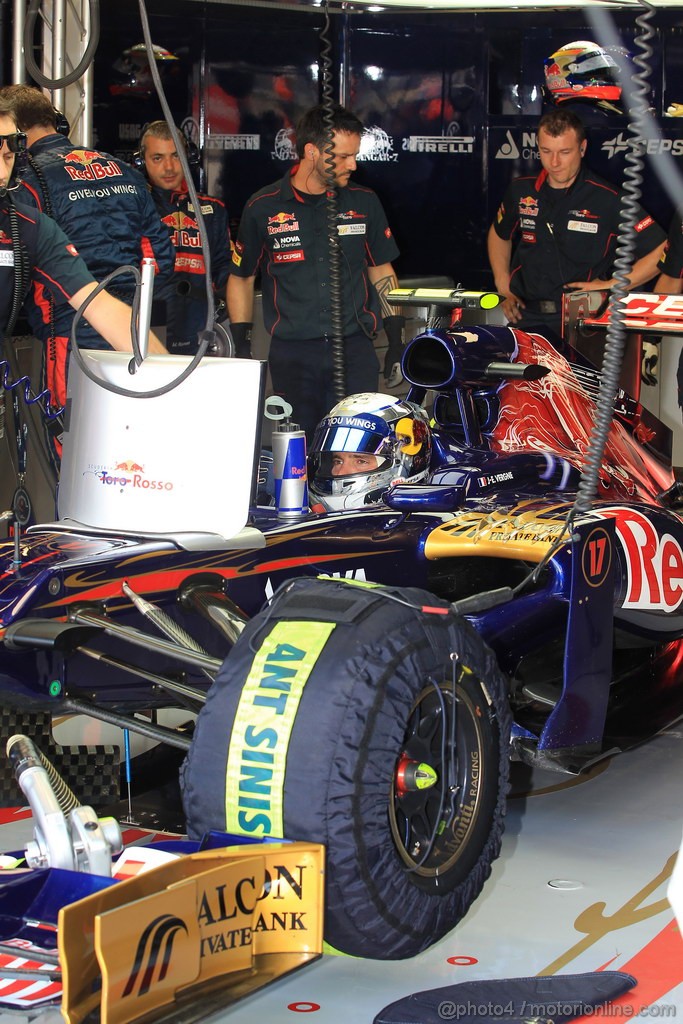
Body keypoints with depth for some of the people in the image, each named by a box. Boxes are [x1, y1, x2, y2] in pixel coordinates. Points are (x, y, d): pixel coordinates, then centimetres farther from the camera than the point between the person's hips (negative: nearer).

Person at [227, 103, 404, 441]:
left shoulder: (364, 202, 8)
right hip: (291, 356, -1)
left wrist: (396, 338, 11)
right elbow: (241, 277, 13)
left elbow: (381, 270, 17)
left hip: (355, 350, 1)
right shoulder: (262, 208, 3)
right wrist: (240, 346, 6)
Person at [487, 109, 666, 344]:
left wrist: (610, 286, -7)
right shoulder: (521, 191, 11)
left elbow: (663, 252, -2)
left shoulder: (609, 200, -4)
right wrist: (503, 287, 19)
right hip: (526, 317, 3)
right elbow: (499, 234, 32)